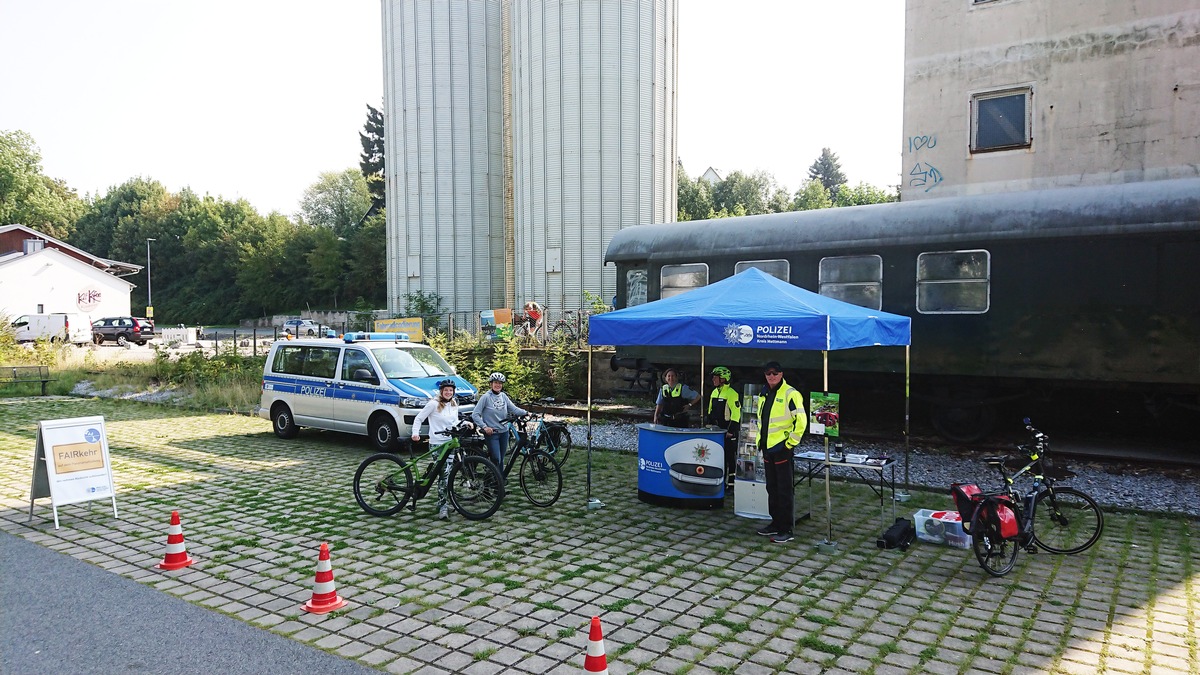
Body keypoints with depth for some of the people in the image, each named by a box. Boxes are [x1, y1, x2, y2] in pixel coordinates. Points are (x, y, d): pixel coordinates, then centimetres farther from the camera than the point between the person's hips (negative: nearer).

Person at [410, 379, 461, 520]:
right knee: (445, 472, -14)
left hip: (450, 442, 6)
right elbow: (418, 419, -3)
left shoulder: (454, 405, 12)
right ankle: (442, 506, -8)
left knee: (448, 474, 4)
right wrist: (415, 433, -16)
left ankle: (442, 503, 17)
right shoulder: (433, 404, -7)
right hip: (436, 443, -6)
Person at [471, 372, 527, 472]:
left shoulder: (503, 396, 6)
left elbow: (514, 408, 4)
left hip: (504, 432, 5)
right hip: (491, 433, -5)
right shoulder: (486, 397, -10)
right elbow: (475, 415, -10)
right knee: (496, 459, -11)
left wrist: (526, 413, -12)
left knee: (501, 460, 11)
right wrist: (484, 427, -19)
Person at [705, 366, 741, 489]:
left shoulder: (732, 393, -13)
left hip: (728, 431, -8)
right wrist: (708, 424, 14)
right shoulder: (714, 392, 12)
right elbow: (710, 412, 20)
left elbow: (736, 414, -16)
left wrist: (731, 431, -18)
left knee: (730, 458, 0)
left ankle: (731, 483, 6)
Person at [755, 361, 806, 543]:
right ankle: (776, 523, 26)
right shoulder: (764, 394, 13)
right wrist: (760, 441, 19)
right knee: (772, 488, 15)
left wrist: (791, 442, -15)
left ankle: (786, 530, 4)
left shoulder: (790, 394, -12)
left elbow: (801, 420, -17)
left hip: (782, 448, -8)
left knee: (785, 490, -2)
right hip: (768, 448, 8)